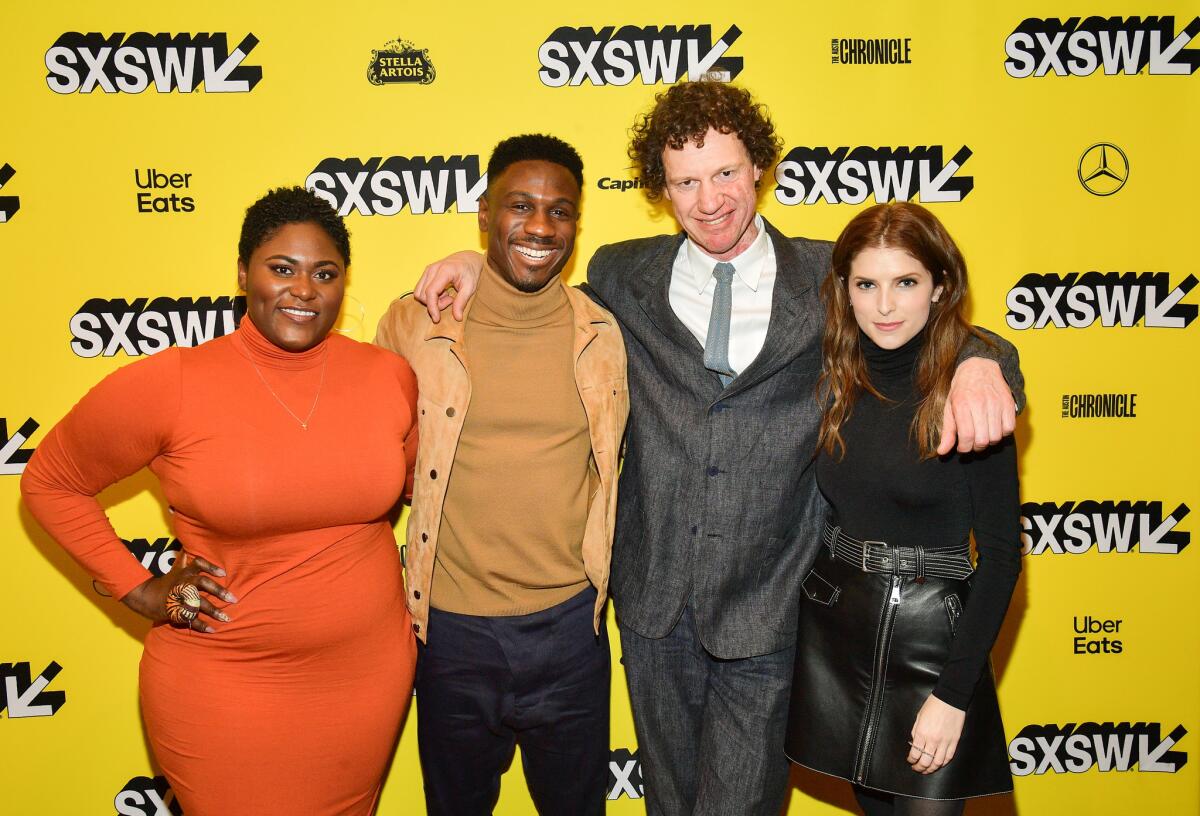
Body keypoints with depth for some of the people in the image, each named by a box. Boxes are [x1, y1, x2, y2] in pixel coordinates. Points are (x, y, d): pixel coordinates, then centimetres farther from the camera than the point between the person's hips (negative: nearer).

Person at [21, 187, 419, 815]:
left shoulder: (389, 375, -5)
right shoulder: (168, 385, -14)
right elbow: (48, 482, 1)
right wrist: (138, 590, -5)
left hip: (370, 671, 3)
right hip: (224, 690, -3)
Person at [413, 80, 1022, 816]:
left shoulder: (829, 279, -3)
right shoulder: (624, 276, 2)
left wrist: (978, 363, -22)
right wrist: (480, 263, 1)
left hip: (769, 612, -2)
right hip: (655, 603, 3)